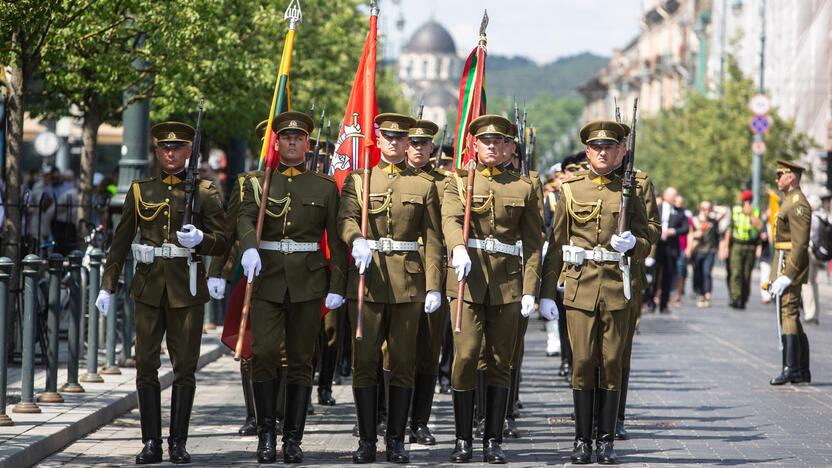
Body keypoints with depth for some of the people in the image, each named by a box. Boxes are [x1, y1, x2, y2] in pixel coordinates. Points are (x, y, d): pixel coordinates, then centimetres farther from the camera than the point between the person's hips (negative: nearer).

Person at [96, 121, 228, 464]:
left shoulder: (205, 192, 4)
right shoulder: (141, 191, 10)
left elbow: (222, 241, 1)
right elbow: (120, 241, 12)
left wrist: (200, 239, -20)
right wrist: (107, 286, 7)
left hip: (187, 288, -2)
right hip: (149, 285, 2)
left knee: (185, 367, -1)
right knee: (146, 365, -1)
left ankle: (178, 443, 6)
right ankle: (151, 443, 4)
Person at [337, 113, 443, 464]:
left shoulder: (424, 184, 9)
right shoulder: (358, 179, 9)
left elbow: (432, 238, 5)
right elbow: (345, 217, -8)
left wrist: (434, 287, -3)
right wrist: (357, 240, -31)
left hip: (408, 280, 0)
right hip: (367, 278, 0)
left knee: (403, 362, 1)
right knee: (364, 362, -1)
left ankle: (396, 440, 8)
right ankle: (366, 440, 4)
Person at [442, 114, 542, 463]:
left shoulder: (523, 188, 11)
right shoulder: (459, 181, 8)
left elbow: (533, 243, 8)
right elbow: (450, 218, -12)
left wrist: (530, 290, -1)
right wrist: (458, 249, -33)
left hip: (508, 283, 1)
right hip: (468, 278, -1)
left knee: (500, 362, 2)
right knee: (465, 356, -8)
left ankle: (493, 441, 7)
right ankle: (463, 440, 0)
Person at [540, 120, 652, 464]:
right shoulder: (571, 190, 7)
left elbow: (645, 244, 10)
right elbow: (555, 245, 6)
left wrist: (631, 245, -14)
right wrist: (547, 292, 1)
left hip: (617, 286, 0)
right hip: (580, 285, 0)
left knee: (612, 363, 1)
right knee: (582, 362, -2)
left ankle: (606, 440, 7)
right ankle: (582, 440, 5)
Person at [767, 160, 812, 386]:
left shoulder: (798, 204, -14)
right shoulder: (789, 201, 19)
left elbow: (800, 244, -20)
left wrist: (787, 275, -24)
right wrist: (776, 275, 22)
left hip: (791, 266, -11)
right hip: (784, 266, 11)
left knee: (788, 315, -13)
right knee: (792, 317, 12)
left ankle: (790, 369, -16)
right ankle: (803, 371, 16)